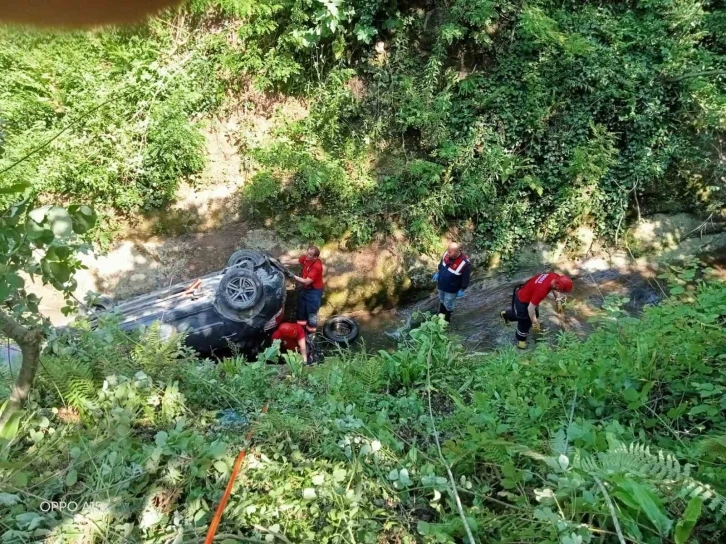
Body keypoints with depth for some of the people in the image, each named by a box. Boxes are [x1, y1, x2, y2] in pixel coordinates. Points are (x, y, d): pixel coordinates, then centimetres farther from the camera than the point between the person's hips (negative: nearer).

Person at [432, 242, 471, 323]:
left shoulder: (464, 263, -37)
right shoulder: (447, 253, -19)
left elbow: (466, 278, -22)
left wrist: (462, 290, -13)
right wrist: (438, 273, 11)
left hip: (451, 289, -6)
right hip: (441, 284, 6)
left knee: (448, 305, 18)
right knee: (441, 300, 30)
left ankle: (446, 320, 45)